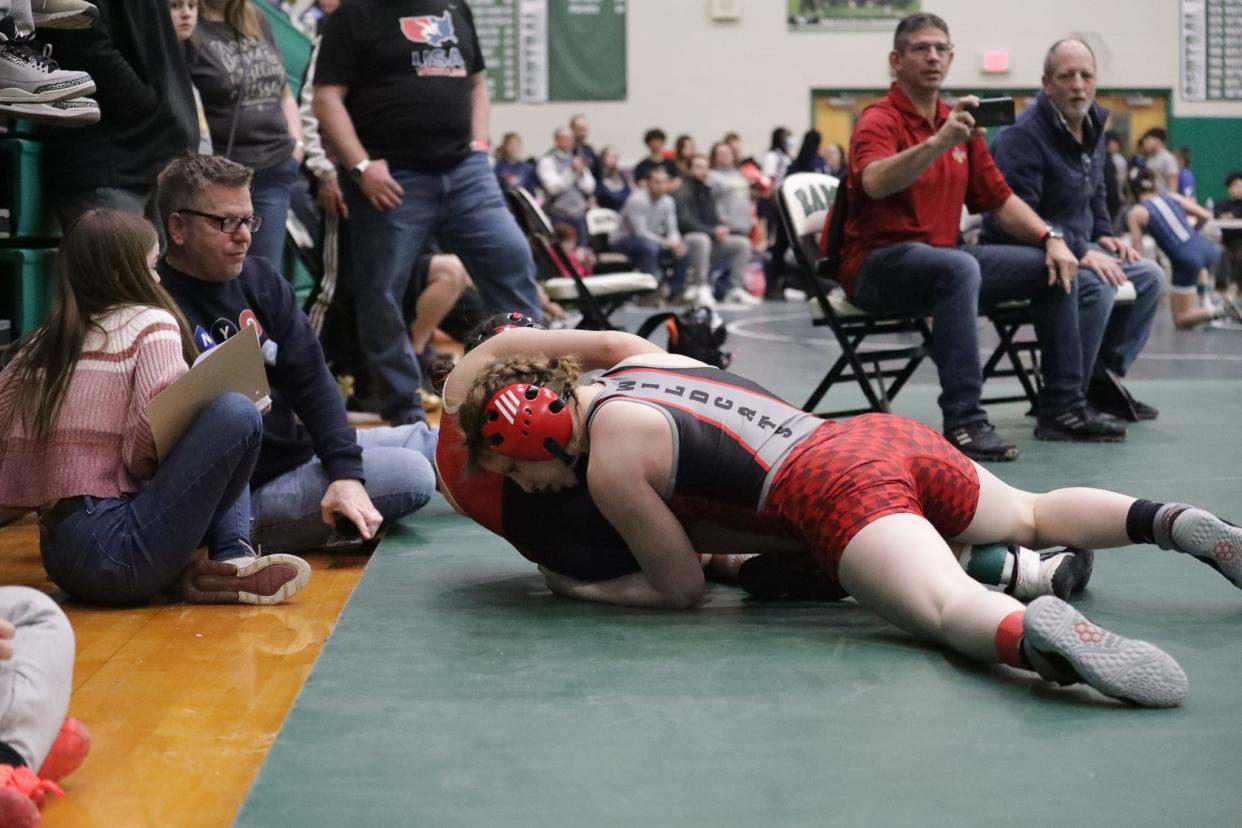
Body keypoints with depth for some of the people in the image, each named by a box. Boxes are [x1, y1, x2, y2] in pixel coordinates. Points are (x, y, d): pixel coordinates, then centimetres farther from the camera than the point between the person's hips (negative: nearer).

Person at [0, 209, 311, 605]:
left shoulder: (38, 347, 17)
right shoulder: (151, 324, -1)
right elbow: (144, 451, -12)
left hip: (60, 561, 8)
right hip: (115, 556, -8)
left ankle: (232, 559, 0)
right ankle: (227, 559, -1)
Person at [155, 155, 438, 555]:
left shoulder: (260, 278, 5)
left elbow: (311, 379, 0)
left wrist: (346, 472, -12)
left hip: (298, 446, 8)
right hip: (245, 491, -8)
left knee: (426, 441, 12)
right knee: (412, 475, -17)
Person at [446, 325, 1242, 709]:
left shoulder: (610, 463, -3)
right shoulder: (641, 360, 20)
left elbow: (682, 588, 5)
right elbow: (502, 346, 39)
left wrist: (578, 589, 16)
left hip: (834, 485, -9)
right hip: (885, 434, 9)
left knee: (950, 606, -33)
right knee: (1031, 515, 31)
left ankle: (1035, 634, -65)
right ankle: (1172, 521, 11)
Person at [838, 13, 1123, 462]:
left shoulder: (960, 121, 14)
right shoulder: (879, 120, -10)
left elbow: (998, 197, 17)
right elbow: (875, 183, -32)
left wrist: (1051, 237, 1)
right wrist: (938, 141, -45)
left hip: (942, 255, 8)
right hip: (877, 264, -8)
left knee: (1055, 268, 3)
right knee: (958, 268, -38)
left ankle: (1063, 409, 8)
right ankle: (964, 423, -39)